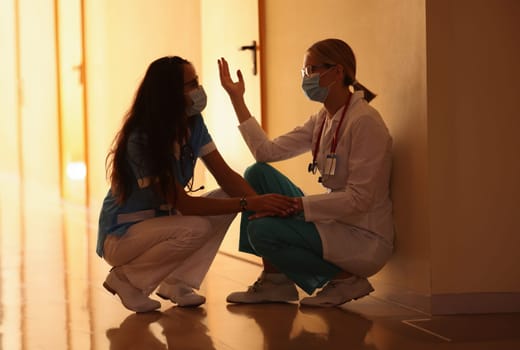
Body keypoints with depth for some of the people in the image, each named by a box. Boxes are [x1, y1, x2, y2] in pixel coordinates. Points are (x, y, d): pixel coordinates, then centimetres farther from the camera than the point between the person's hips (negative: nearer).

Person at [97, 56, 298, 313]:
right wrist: (249, 204, -33)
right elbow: (183, 204, -29)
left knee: (230, 198, -9)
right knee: (196, 229, -32)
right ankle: (127, 279, -10)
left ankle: (176, 282, -5)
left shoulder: (193, 124, -4)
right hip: (120, 236, -8)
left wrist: (262, 202, -27)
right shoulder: (141, 139, -27)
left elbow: (225, 175, -7)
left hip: (161, 220, 8)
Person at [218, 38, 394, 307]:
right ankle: (274, 279, 6)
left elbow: (359, 199, -23)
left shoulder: (363, 122, -18)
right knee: (258, 174, 3)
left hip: (363, 240, -9)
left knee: (262, 230, -22)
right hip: (335, 223, 9)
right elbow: (267, 151, 3)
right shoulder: (322, 119, 10)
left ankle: (345, 279, -4)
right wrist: (237, 99, 3)